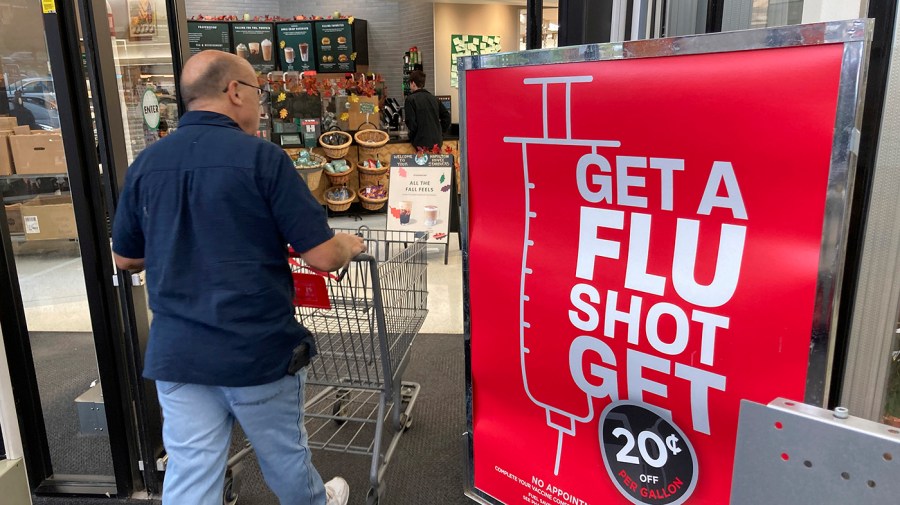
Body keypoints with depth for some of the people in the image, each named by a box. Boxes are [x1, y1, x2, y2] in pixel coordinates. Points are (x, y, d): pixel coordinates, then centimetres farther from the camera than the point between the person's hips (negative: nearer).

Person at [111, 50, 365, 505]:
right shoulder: (261, 157, -14)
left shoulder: (144, 164, 1)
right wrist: (349, 245, 6)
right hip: (258, 348, -3)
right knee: (284, 455, 20)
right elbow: (322, 257, -15)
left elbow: (125, 259, 13)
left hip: (175, 352, 4)